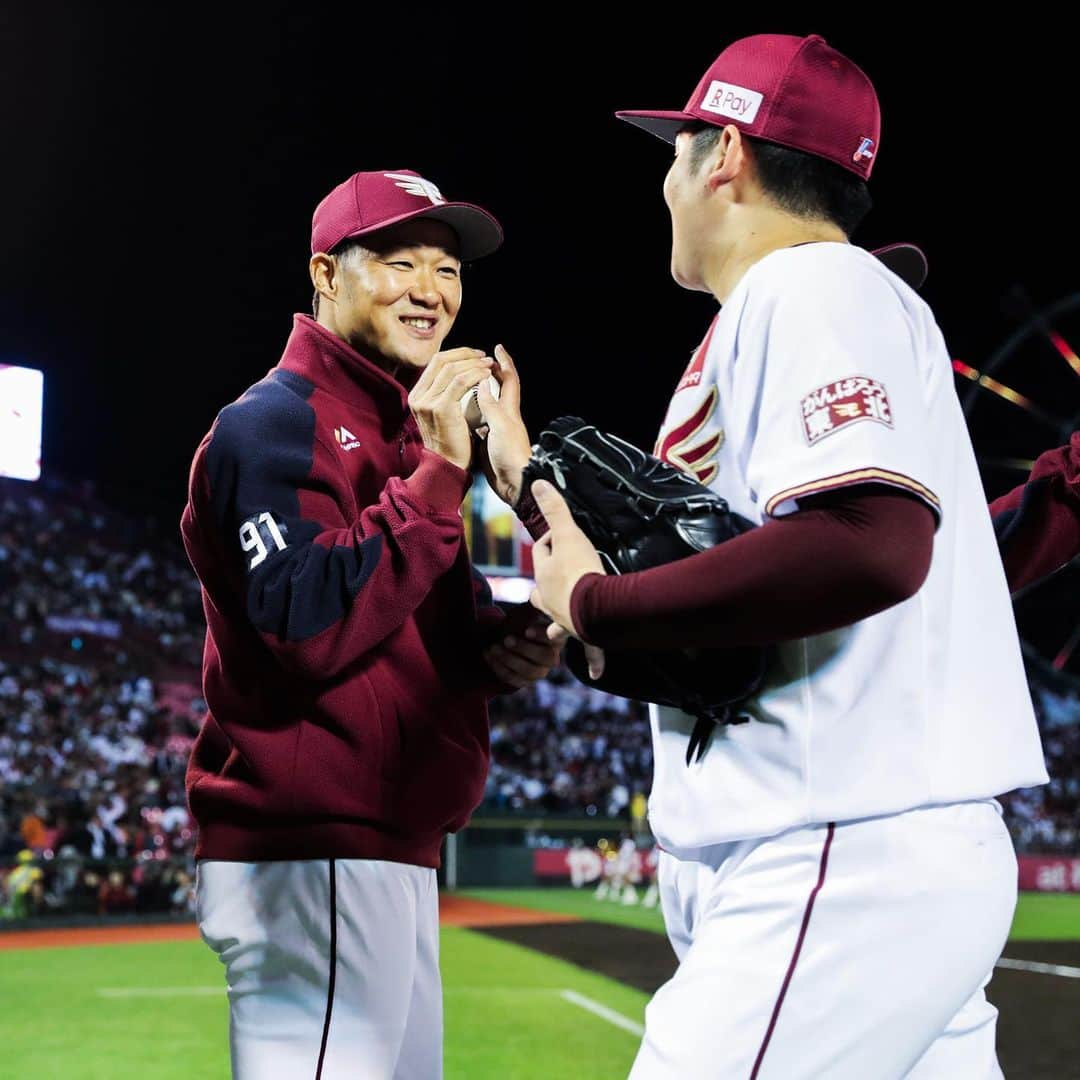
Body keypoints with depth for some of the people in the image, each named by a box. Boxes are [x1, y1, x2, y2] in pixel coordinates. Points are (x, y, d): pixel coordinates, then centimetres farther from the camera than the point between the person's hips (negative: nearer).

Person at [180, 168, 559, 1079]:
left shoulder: (406, 432, 21)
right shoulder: (275, 421, -9)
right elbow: (307, 630, -23)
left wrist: (502, 648, 3)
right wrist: (439, 473, -22)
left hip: (392, 850, 10)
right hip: (311, 854, -10)